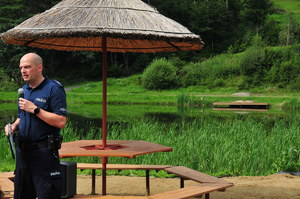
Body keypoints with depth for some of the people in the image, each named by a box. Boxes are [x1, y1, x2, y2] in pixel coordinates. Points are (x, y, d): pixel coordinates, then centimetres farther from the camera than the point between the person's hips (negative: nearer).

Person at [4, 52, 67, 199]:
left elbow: (61, 122, -18)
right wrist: (14, 126, 3)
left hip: (44, 152, -7)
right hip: (22, 151, 8)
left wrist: (35, 109, -19)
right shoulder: (23, 90, 13)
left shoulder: (54, 89, -10)